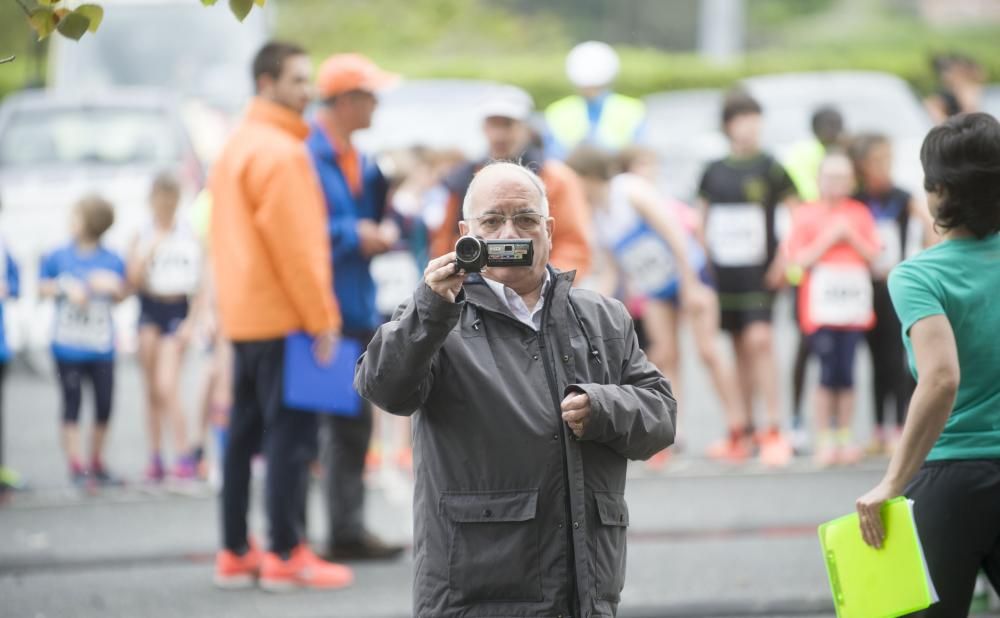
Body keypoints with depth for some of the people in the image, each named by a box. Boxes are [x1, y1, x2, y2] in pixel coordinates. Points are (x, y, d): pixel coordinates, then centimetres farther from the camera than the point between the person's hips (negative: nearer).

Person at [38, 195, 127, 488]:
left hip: (101, 346, 1)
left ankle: (97, 463, 20)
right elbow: (41, 288, 6)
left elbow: (120, 297, 11)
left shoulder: (112, 261, 2)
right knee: (72, 406, 0)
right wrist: (65, 289, -11)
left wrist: (113, 286, -10)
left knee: (105, 406, 5)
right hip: (68, 345, -1)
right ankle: (76, 466, 5)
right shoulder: (58, 257, 0)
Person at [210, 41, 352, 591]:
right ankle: (286, 556, -7)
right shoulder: (280, 152, -14)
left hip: (242, 315, 10)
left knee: (244, 433, 11)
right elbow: (295, 245, -18)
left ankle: (235, 553, 14)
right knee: (290, 435, -7)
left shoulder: (236, 147, 16)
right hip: (284, 316, -10)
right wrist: (321, 319, -13)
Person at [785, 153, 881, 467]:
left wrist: (851, 237, -7)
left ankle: (845, 438, 9)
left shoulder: (860, 213, 10)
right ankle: (824, 440, 1)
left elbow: (874, 255, 7)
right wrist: (828, 238, -11)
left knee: (846, 373, 1)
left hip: (854, 302, 2)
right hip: (820, 307, -2)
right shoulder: (806, 214, 3)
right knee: (828, 373, -6)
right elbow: (800, 258, -5)